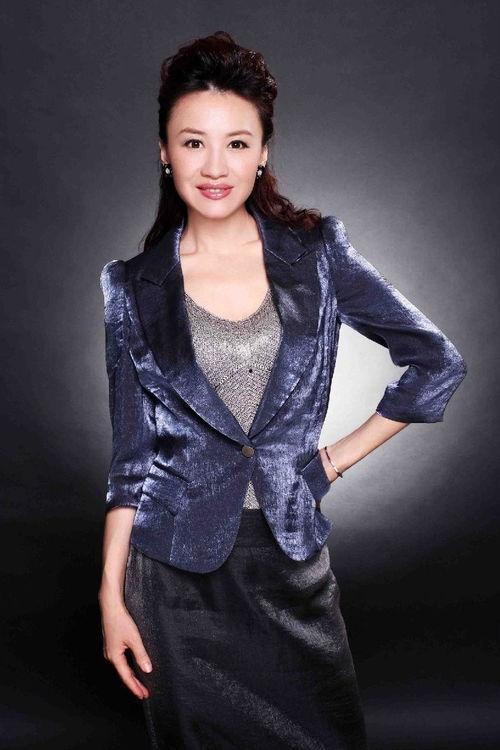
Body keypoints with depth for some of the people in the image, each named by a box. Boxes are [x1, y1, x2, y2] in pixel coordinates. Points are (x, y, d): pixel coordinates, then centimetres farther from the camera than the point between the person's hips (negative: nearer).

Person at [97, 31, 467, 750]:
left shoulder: (317, 253, -4)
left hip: (291, 554, 1)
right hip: (178, 565, 0)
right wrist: (112, 594, -2)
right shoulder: (135, 287, -4)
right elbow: (132, 451, 0)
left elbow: (438, 362, 2)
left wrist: (347, 451, 1)